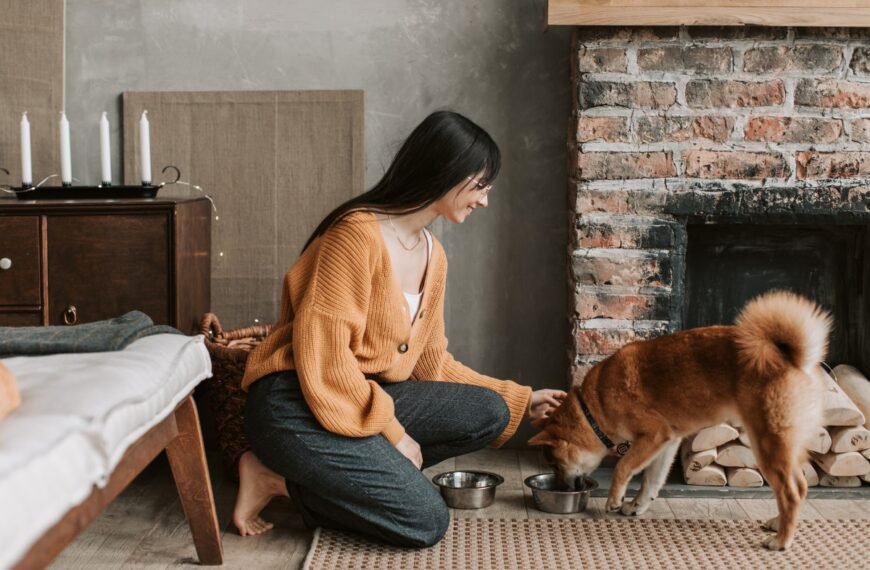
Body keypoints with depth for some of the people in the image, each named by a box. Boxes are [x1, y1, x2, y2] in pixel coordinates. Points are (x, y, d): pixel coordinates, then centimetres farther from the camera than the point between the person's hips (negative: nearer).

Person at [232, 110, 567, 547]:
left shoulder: (433, 255, 10)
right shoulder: (359, 233, -18)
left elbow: (432, 363, 16)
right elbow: (322, 355, -22)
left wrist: (520, 400, 16)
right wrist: (392, 432, -17)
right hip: (298, 409, -9)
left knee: (489, 414, -7)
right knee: (426, 522, -16)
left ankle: (331, 477, -3)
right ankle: (280, 479, -3)